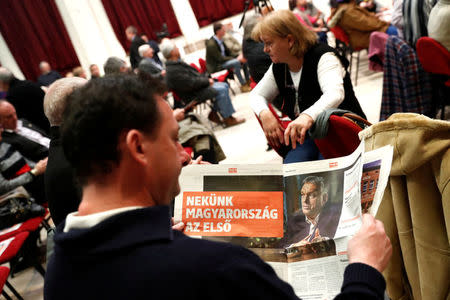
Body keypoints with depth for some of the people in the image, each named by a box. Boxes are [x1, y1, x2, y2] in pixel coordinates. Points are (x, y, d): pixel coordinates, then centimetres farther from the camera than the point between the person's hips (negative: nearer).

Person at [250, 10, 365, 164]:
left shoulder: (323, 57, -16)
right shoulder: (278, 67, 7)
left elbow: (335, 94, -36)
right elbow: (256, 95, 15)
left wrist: (308, 116, -58)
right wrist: (264, 114, -11)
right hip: (310, 135, 6)